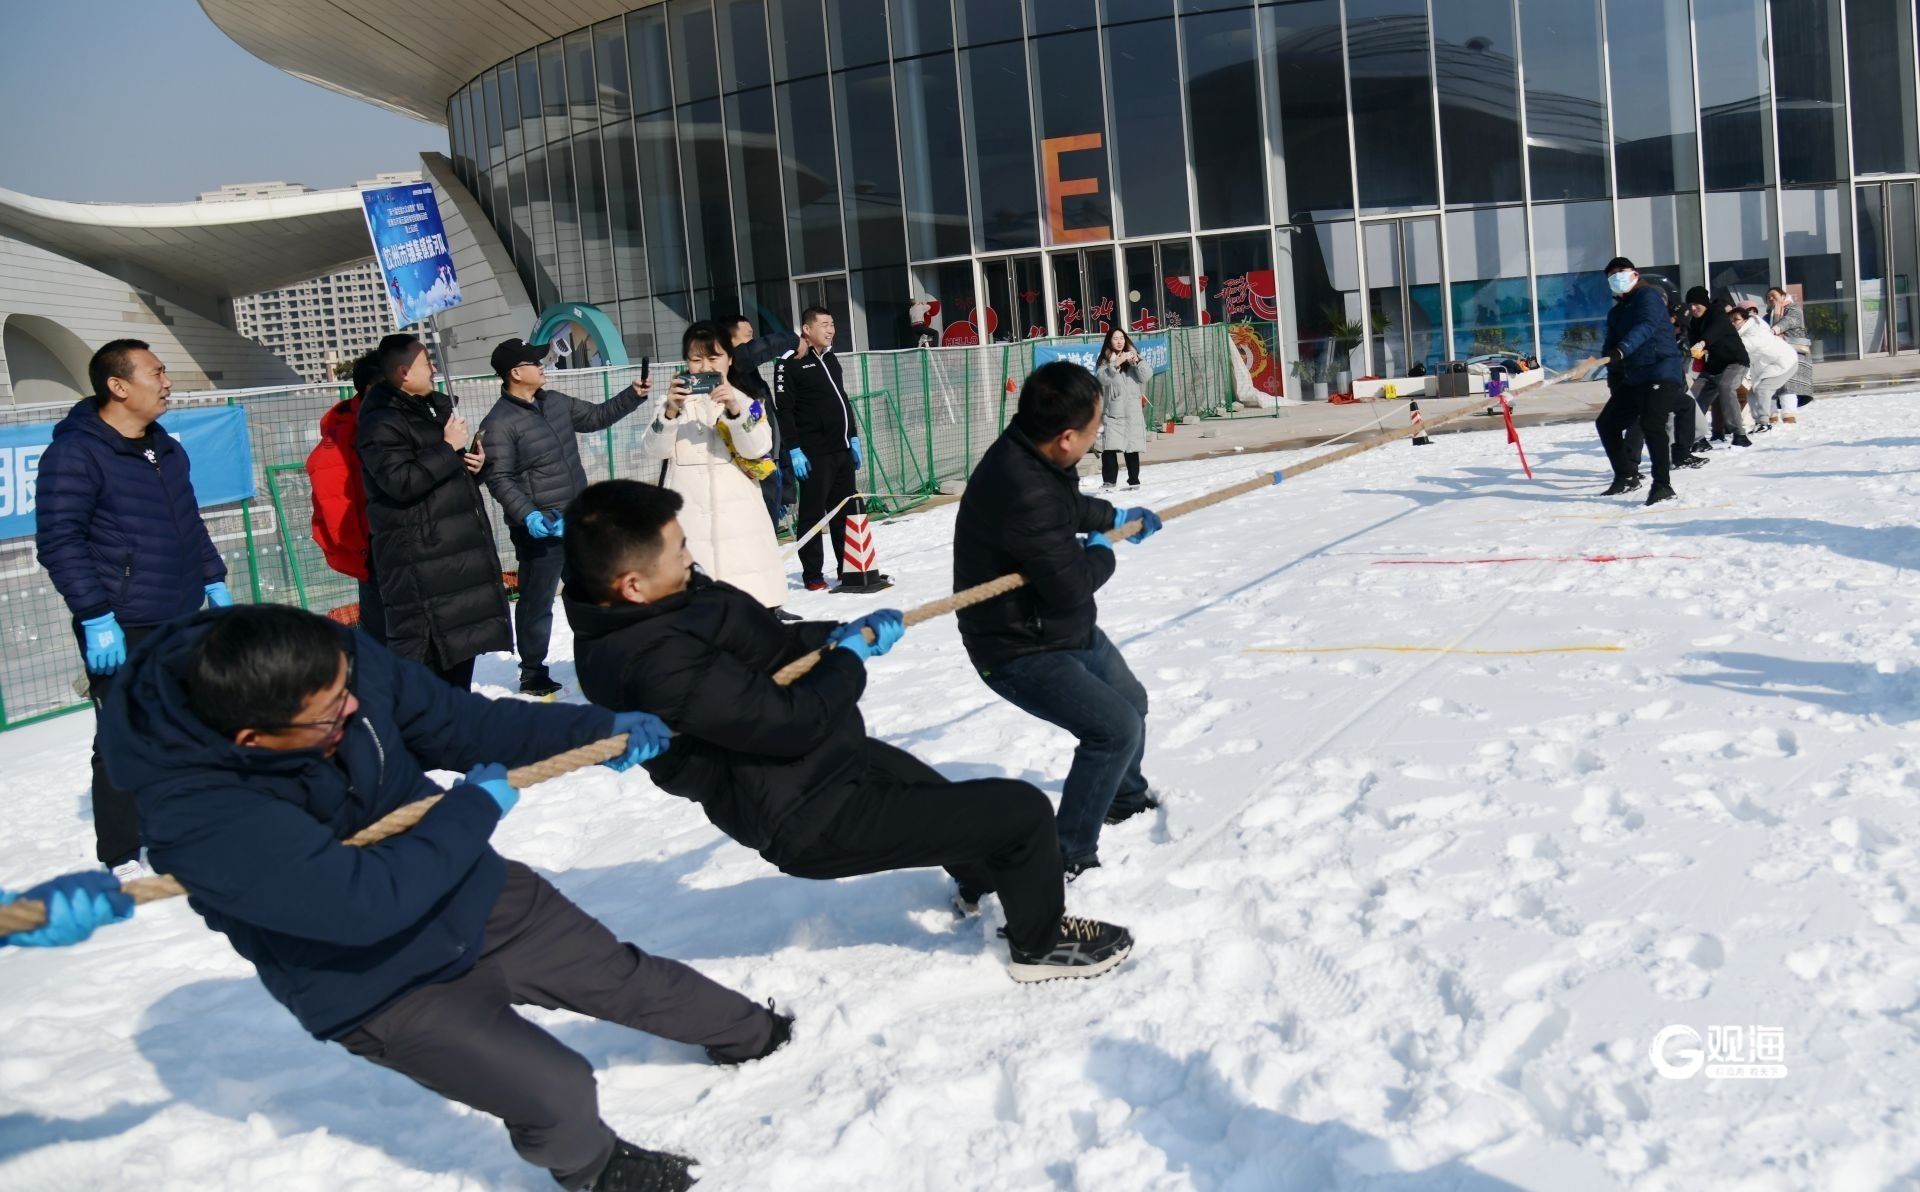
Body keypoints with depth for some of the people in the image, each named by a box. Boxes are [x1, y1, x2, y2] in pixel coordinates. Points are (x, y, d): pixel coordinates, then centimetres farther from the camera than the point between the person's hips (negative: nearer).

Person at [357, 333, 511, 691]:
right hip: (417, 557, -9)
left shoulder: (436, 406, 16)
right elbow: (401, 482, -26)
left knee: (462, 640, 16)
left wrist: (476, 460, 7)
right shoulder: (381, 423, -14)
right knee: (416, 640, -12)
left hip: (459, 546, 9)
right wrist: (449, 448, -20)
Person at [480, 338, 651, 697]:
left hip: (577, 520, 8)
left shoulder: (556, 402, 9)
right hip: (539, 528, -8)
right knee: (537, 602, 1)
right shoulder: (499, 423, -14)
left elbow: (596, 416, 23)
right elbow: (499, 479, -18)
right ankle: (533, 675, 12)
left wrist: (633, 396, 13)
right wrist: (527, 514, -29)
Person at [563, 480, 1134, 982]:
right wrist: (851, 658, -10)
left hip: (825, 766, 10)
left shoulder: (621, 618, -3)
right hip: (818, 822, -10)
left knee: (940, 797, 35)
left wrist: (839, 636, -6)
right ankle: (1040, 942, 18)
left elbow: (765, 643, 8)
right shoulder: (659, 665, -33)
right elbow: (794, 722, -28)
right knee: (1022, 810, -9)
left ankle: (981, 881, 65)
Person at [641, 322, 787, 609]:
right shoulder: (676, 400, 11)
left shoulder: (746, 400, 10)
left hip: (738, 517, 0)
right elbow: (653, 450, -3)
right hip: (686, 518, 0)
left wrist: (735, 409, -24)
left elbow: (757, 448, -7)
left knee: (753, 600, 0)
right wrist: (670, 413, -21)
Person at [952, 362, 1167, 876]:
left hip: (1067, 628, 10)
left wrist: (1117, 516, 29)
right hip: (1019, 652, -10)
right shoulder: (1022, 492, -37)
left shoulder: (1026, 451, -6)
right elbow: (1072, 585, -30)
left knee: (1131, 700, 25)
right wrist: (1103, 552, -10)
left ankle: (1125, 795, 51)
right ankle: (1069, 856, -5)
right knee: (1115, 727, -19)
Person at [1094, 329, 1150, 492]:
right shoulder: (1104, 361, 6)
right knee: (1109, 448, -12)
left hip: (1132, 411, 1)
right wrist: (1116, 363, -24)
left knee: (1132, 448, 4)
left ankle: (1134, 480, 14)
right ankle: (1108, 482, -13)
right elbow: (1103, 378, -12)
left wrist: (1137, 362, -15)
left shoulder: (1132, 356, 10)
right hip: (1112, 411, -1)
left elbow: (1146, 376, 1)